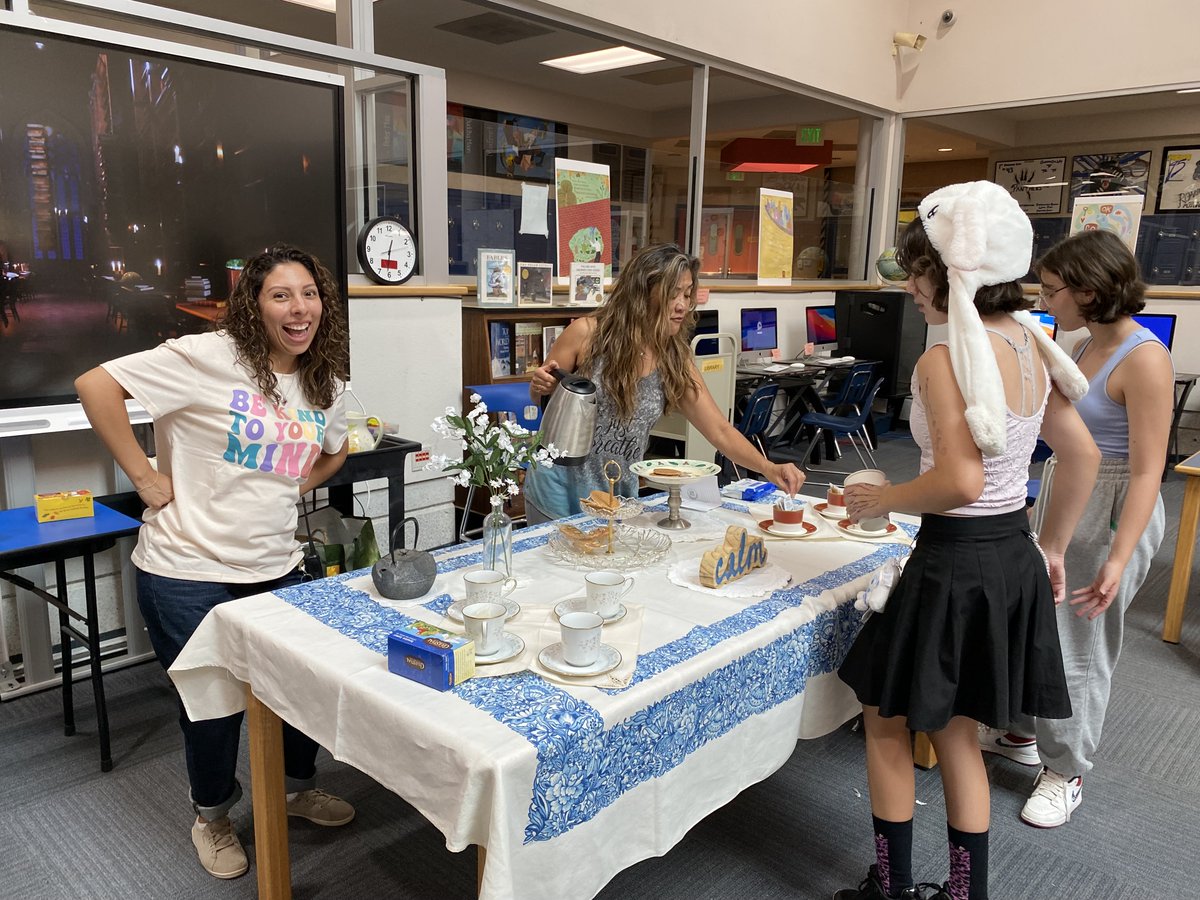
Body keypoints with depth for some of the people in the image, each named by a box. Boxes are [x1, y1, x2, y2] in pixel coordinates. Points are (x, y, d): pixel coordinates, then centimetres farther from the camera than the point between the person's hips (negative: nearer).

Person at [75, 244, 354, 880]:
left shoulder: (325, 384, 4)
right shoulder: (209, 358, -16)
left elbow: (333, 451, 23)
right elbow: (95, 386, -18)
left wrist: (289, 488, 7)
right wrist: (145, 477, -16)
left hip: (277, 569, 6)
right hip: (189, 572, -5)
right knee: (215, 702, 9)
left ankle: (295, 787, 44)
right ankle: (211, 816, 39)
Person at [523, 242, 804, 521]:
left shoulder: (676, 361, -4)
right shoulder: (586, 333, -12)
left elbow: (720, 432, -5)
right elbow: (540, 394, 1)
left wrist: (768, 468, -20)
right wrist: (540, 385, -22)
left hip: (619, 497, 3)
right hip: (561, 489, -3)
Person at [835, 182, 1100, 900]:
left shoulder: (943, 362, -21)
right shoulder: (1032, 348, 5)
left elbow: (960, 482, -29)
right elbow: (1084, 458, 11)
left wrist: (881, 501, -12)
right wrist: (1052, 547, 19)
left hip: (955, 561, -8)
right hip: (1015, 555, 8)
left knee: (887, 721, 14)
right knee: (957, 732, 22)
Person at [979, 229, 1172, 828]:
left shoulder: (1144, 359, -20)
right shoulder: (1086, 348, 7)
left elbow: (1146, 471, -23)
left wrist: (1117, 559, -27)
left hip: (1109, 516, -9)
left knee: (1076, 648, 4)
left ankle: (1064, 771, 24)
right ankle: (1022, 734, 38)